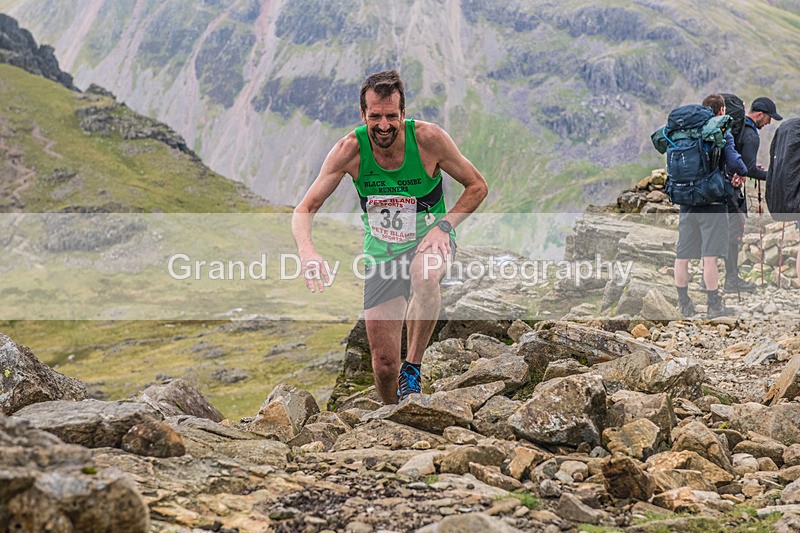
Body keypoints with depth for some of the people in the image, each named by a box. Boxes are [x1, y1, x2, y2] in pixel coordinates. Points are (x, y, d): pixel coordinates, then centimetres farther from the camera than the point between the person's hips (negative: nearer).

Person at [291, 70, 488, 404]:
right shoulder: (350, 150, -18)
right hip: (381, 251, 2)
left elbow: (478, 187, -7)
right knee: (383, 363, -1)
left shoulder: (428, 138, -20)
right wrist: (307, 251, -35)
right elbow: (304, 210, -15)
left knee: (424, 275, -40)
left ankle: (413, 367, -21)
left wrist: (444, 225, -22)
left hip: (429, 239, -2)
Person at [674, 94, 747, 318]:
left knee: (682, 255, 8)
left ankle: (684, 304, 14)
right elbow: (735, 163, -14)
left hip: (686, 201, 5)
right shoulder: (722, 134, -6)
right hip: (712, 201, -5)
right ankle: (714, 305, -3)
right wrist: (741, 172, 7)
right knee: (710, 256, -5)